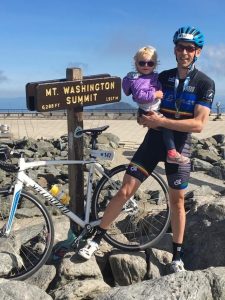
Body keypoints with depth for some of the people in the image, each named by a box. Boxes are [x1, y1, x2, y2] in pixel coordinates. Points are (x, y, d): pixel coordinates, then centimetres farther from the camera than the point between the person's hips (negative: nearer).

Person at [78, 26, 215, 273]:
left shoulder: (205, 83, -7)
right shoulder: (163, 77, 4)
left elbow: (198, 124, -18)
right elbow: (147, 109, 12)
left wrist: (160, 121, -22)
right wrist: (146, 117, -13)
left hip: (179, 147, -2)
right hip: (153, 142, 2)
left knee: (177, 201, 8)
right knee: (125, 191, -2)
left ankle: (177, 255, 26)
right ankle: (97, 239, 11)